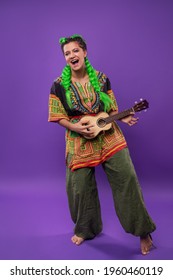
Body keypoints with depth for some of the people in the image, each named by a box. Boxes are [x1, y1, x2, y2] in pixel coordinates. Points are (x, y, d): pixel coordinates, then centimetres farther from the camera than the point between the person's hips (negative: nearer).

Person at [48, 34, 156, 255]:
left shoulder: (101, 79, 3)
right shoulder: (59, 85, -3)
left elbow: (111, 110, 9)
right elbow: (58, 117, -1)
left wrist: (123, 118, -11)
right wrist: (75, 127, -18)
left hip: (109, 138, 1)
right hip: (79, 142, 0)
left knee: (127, 181, -4)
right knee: (80, 187, 6)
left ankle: (143, 231, 14)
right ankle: (85, 230, 34)